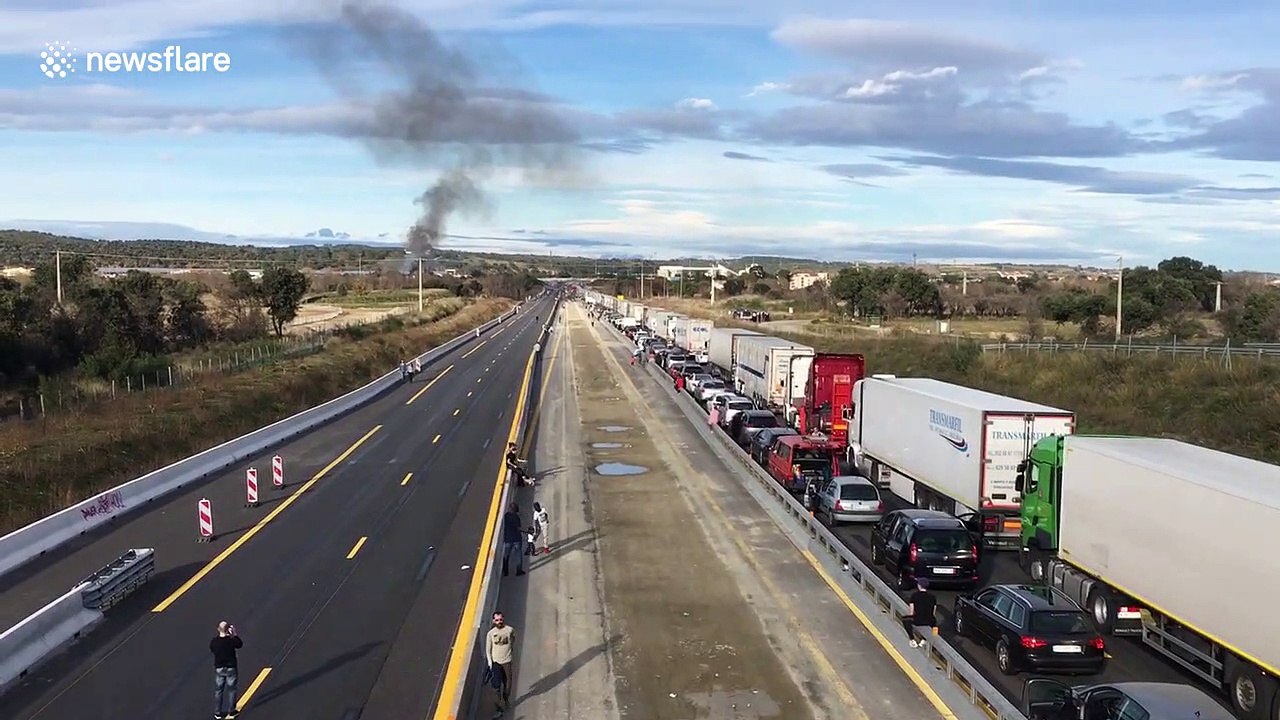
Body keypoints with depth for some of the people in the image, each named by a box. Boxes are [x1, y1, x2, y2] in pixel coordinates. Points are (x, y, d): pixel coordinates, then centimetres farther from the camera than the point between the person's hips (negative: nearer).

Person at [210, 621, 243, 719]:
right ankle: (231, 711, 20)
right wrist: (234, 634, 5)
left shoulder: (214, 641, -15)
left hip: (219, 668, 2)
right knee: (231, 690, 13)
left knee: (218, 690, 15)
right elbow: (240, 644, 1)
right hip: (231, 668, -2)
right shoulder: (232, 640, -20)